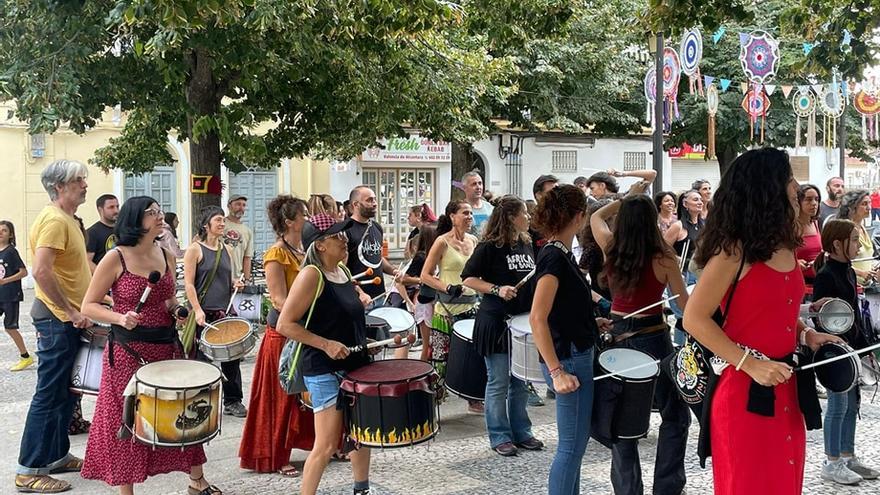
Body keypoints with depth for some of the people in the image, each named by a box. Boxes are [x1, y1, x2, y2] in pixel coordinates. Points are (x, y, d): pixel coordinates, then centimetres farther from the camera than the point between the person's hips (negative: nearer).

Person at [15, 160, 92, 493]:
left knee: (66, 392, 16)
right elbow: (41, 271, -27)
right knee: (49, 395, -5)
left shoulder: (68, 219, 14)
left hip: (68, 319, 10)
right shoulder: (53, 220, -17)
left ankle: (57, 456, 27)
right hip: (57, 319, -10)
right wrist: (70, 311, -22)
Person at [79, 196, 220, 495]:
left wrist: (178, 310, 0)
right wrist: (121, 318, -23)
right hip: (128, 349, -5)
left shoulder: (166, 256, 7)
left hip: (167, 345, 5)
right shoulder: (116, 258, -9)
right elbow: (89, 306, -7)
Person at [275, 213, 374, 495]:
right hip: (325, 370, -9)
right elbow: (284, 324, -21)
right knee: (327, 445, -8)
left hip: (355, 363, 9)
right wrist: (326, 344, -23)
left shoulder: (342, 269, 7)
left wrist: (361, 299, 9)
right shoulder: (311, 274, -18)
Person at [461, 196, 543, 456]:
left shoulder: (526, 244, 9)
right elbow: (468, 279, -11)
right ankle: (499, 437, 13)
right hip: (496, 322, -6)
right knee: (499, 383, 2)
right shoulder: (489, 246, -11)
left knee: (521, 381, 13)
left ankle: (521, 432, 25)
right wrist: (497, 290, -20)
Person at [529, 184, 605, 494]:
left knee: (577, 441, 18)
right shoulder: (554, 257, -19)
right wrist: (557, 372, -26)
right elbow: (537, 318, -24)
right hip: (568, 361, -10)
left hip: (577, 355, 10)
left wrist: (593, 323, 17)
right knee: (572, 445, -1)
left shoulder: (560, 254, 9)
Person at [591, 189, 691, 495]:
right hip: (652, 338, -4)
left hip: (617, 335, 4)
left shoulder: (610, 249, -4)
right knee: (675, 415, 11)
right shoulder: (663, 257, -14)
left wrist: (628, 197, 17)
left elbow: (596, 217, 17)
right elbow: (684, 303, -9)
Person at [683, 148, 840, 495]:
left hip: (786, 387, 8)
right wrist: (750, 364, -21)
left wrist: (805, 335, 5)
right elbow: (694, 319, -17)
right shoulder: (734, 251, -15)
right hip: (745, 391, -7)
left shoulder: (785, 247, 8)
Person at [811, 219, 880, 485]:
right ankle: (832, 463, 8)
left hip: (851, 346, 9)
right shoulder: (825, 275, -16)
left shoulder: (849, 272, 10)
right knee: (838, 405, -2)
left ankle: (848, 456, 24)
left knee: (852, 403, 13)